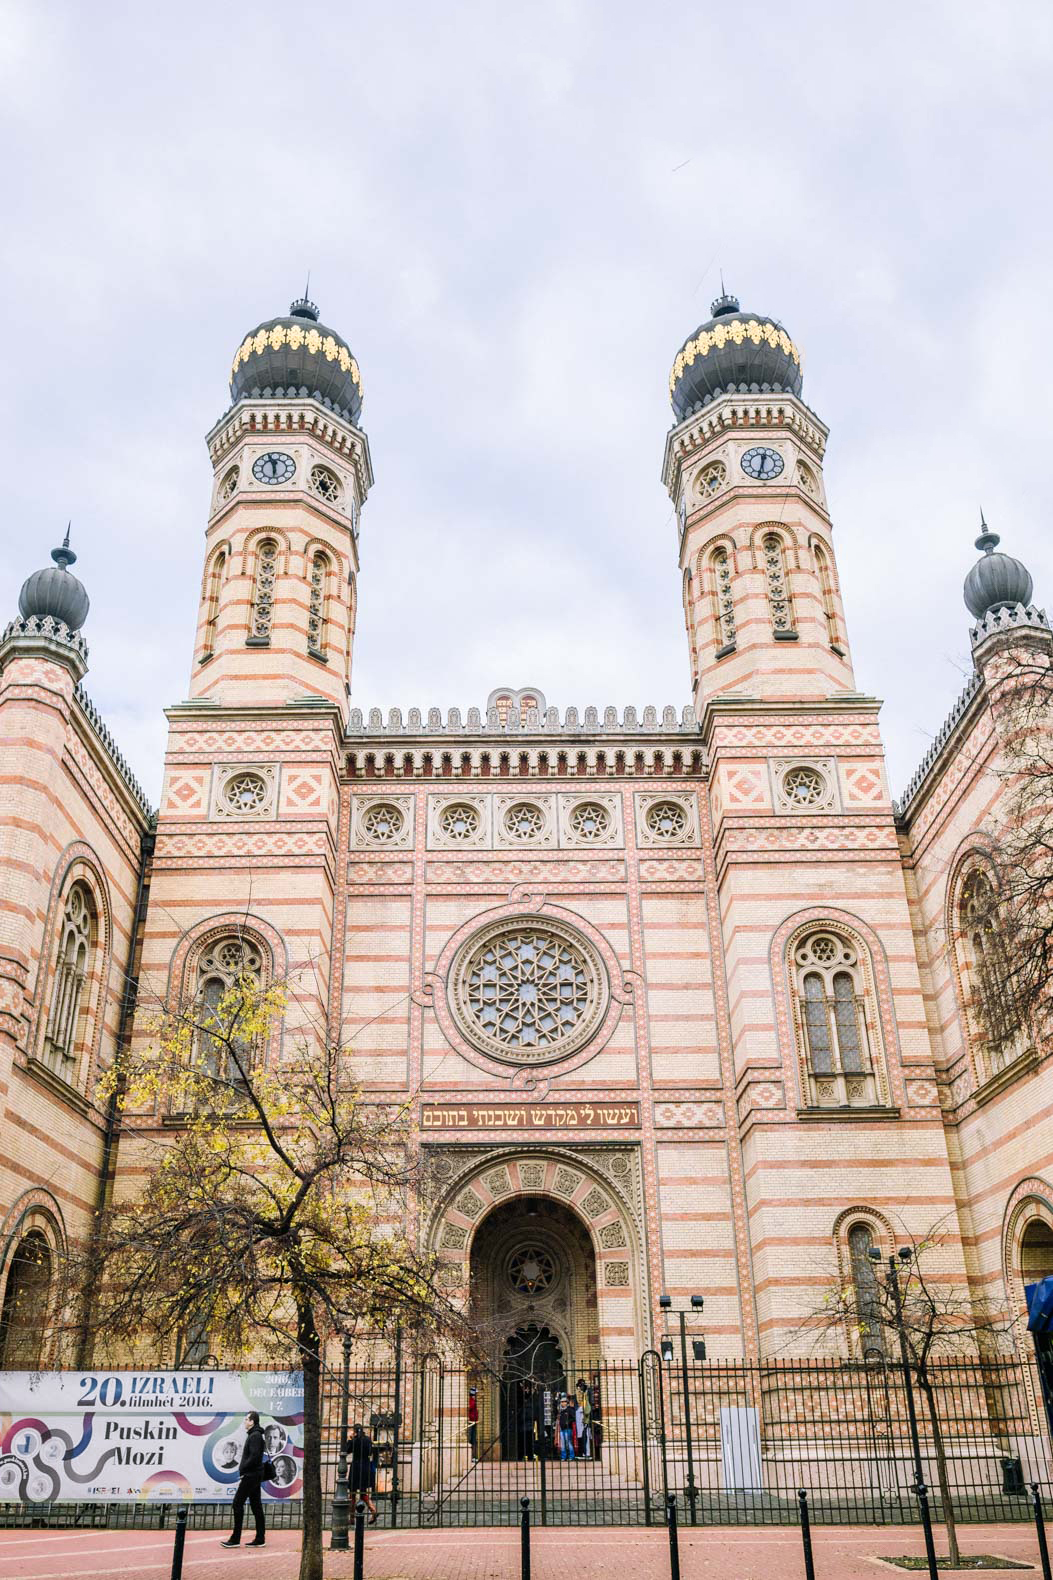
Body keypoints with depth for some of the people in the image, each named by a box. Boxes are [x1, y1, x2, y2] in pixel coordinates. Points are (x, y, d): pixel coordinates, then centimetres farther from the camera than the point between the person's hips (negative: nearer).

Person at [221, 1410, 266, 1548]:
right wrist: (243, 1472, 14)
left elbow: (254, 1457, -23)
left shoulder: (255, 1436, -14)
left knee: (237, 1503, -6)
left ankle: (235, 1539, -4)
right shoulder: (254, 1435, 17)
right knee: (256, 1505, 9)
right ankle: (260, 1538, 11)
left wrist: (242, 1469, -15)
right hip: (254, 1475, 10)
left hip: (251, 1475, -10)